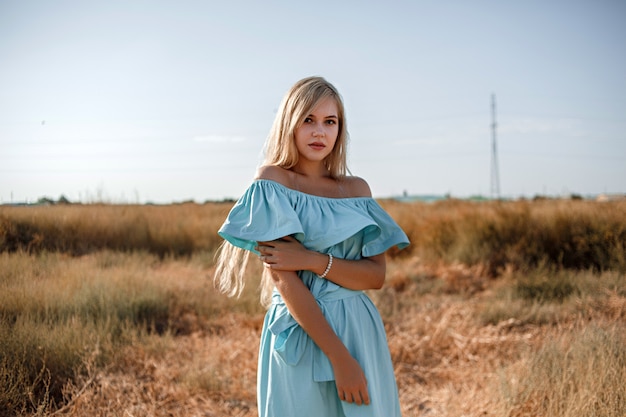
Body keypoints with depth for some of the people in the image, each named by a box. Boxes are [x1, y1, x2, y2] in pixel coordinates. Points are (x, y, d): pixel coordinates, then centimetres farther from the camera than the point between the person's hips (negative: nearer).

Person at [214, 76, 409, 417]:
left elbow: (376, 276, 0)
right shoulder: (272, 182, -6)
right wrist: (339, 357, -19)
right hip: (301, 338, -5)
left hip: (362, 334, 5)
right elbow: (283, 277, -14)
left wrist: (314, 261, -18)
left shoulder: (357, 189, 8)